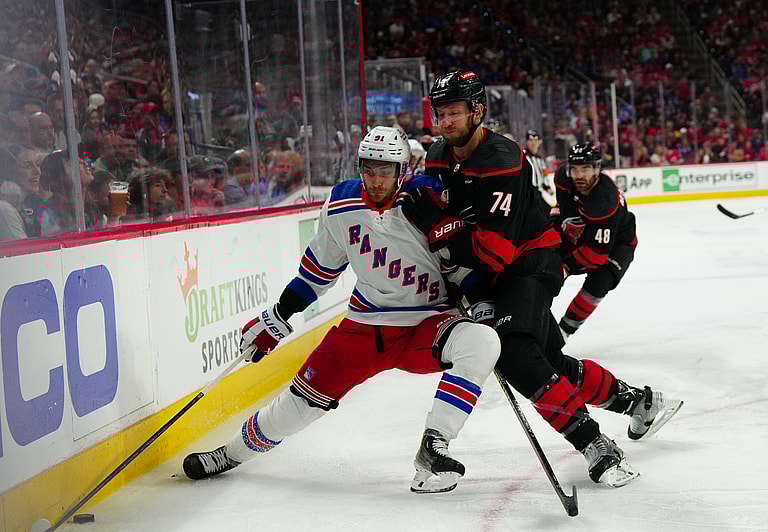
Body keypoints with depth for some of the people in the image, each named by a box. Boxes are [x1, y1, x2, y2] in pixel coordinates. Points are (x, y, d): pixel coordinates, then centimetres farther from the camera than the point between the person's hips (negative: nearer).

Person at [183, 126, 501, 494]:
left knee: (481, 343, -31)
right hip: (363, 325, 2)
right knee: (306, 395, 1)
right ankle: (235, 451, 28)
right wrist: (276, 318, 14)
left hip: (426, 324, -2)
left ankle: (433, 448, -26)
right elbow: (318, 268, 10)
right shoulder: (341, 206, -5)